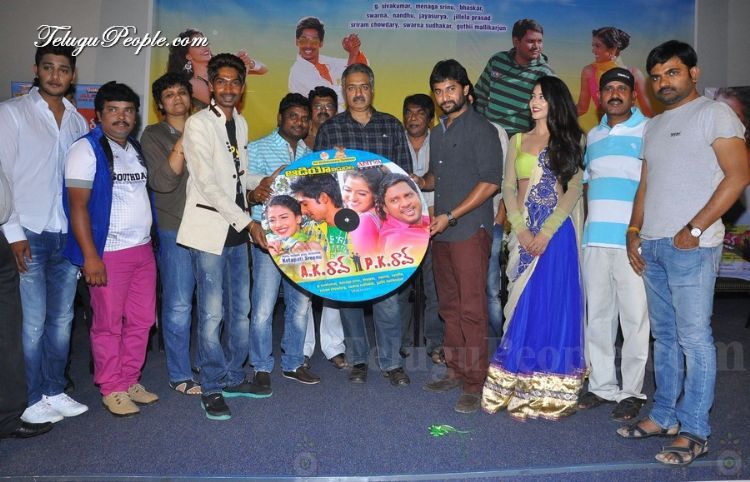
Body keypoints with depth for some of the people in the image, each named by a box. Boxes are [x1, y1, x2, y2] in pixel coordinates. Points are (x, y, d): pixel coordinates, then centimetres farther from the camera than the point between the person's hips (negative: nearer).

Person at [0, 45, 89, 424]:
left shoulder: (78, 120, 14)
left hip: (67, 235, 5)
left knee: (62, 319, 10)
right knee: (33, 323, -1)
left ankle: (55, 392, 23)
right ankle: (32, 400, 13)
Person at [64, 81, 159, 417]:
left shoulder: (137, 149, 13)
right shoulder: (87, 149, -6)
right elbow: (78, 205, -12)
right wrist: (90, 256, -17)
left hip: (143, 248, 6)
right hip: (108, 252, -6)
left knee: (141, 320, 11)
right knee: (109, 324, 4)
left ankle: (130, 380, 26)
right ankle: (111, 389, 18)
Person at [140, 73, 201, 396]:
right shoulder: (153, 136, 2)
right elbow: (163, 181, -12)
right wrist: (183, 141, -15)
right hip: (175, 228, -4)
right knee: (178, 305, 0)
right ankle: (180, 375, 13)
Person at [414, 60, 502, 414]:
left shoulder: (481, 129, -5)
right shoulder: (437, 133, 19)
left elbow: (490, 181, -12)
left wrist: (450, 216, -17)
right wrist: (421, 182, 6)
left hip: (470, 229, -7)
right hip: (440, 231, 8)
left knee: (471, 309, -6)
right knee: (449, 306, 12)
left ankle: (475, 384, 1)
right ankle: (455, 371, 23)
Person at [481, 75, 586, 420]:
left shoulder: (572, 141, 6)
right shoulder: (518, 141, 14)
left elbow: (573, 190, -2)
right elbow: (508, 188, 6)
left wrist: (546, 232, -14)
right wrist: (522, 230, -8)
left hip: (558, 232, -2)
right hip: (524, 232, 2)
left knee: (555, 305, 0)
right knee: (522, 306, 2)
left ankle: (550, 392, 11)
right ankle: (520, 392, 10)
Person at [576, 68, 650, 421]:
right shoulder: (592, 136, 18)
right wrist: (583, 227, 13)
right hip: (595, 239, 5)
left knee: (634, 317, -1)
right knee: (597, 315, 9)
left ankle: (632, 392, 11)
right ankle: (602, 386, 21)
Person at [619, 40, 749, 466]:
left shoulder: (715, 113, -1)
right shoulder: (655, 126, 20)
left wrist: (694, 229, -15)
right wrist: (634, 231, 11)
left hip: (691, 245, -7)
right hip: (652, 245, 7)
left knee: (694, 337, -4)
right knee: (664, 335, 12)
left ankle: (695, 431, 5)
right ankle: (664, 416, 22)